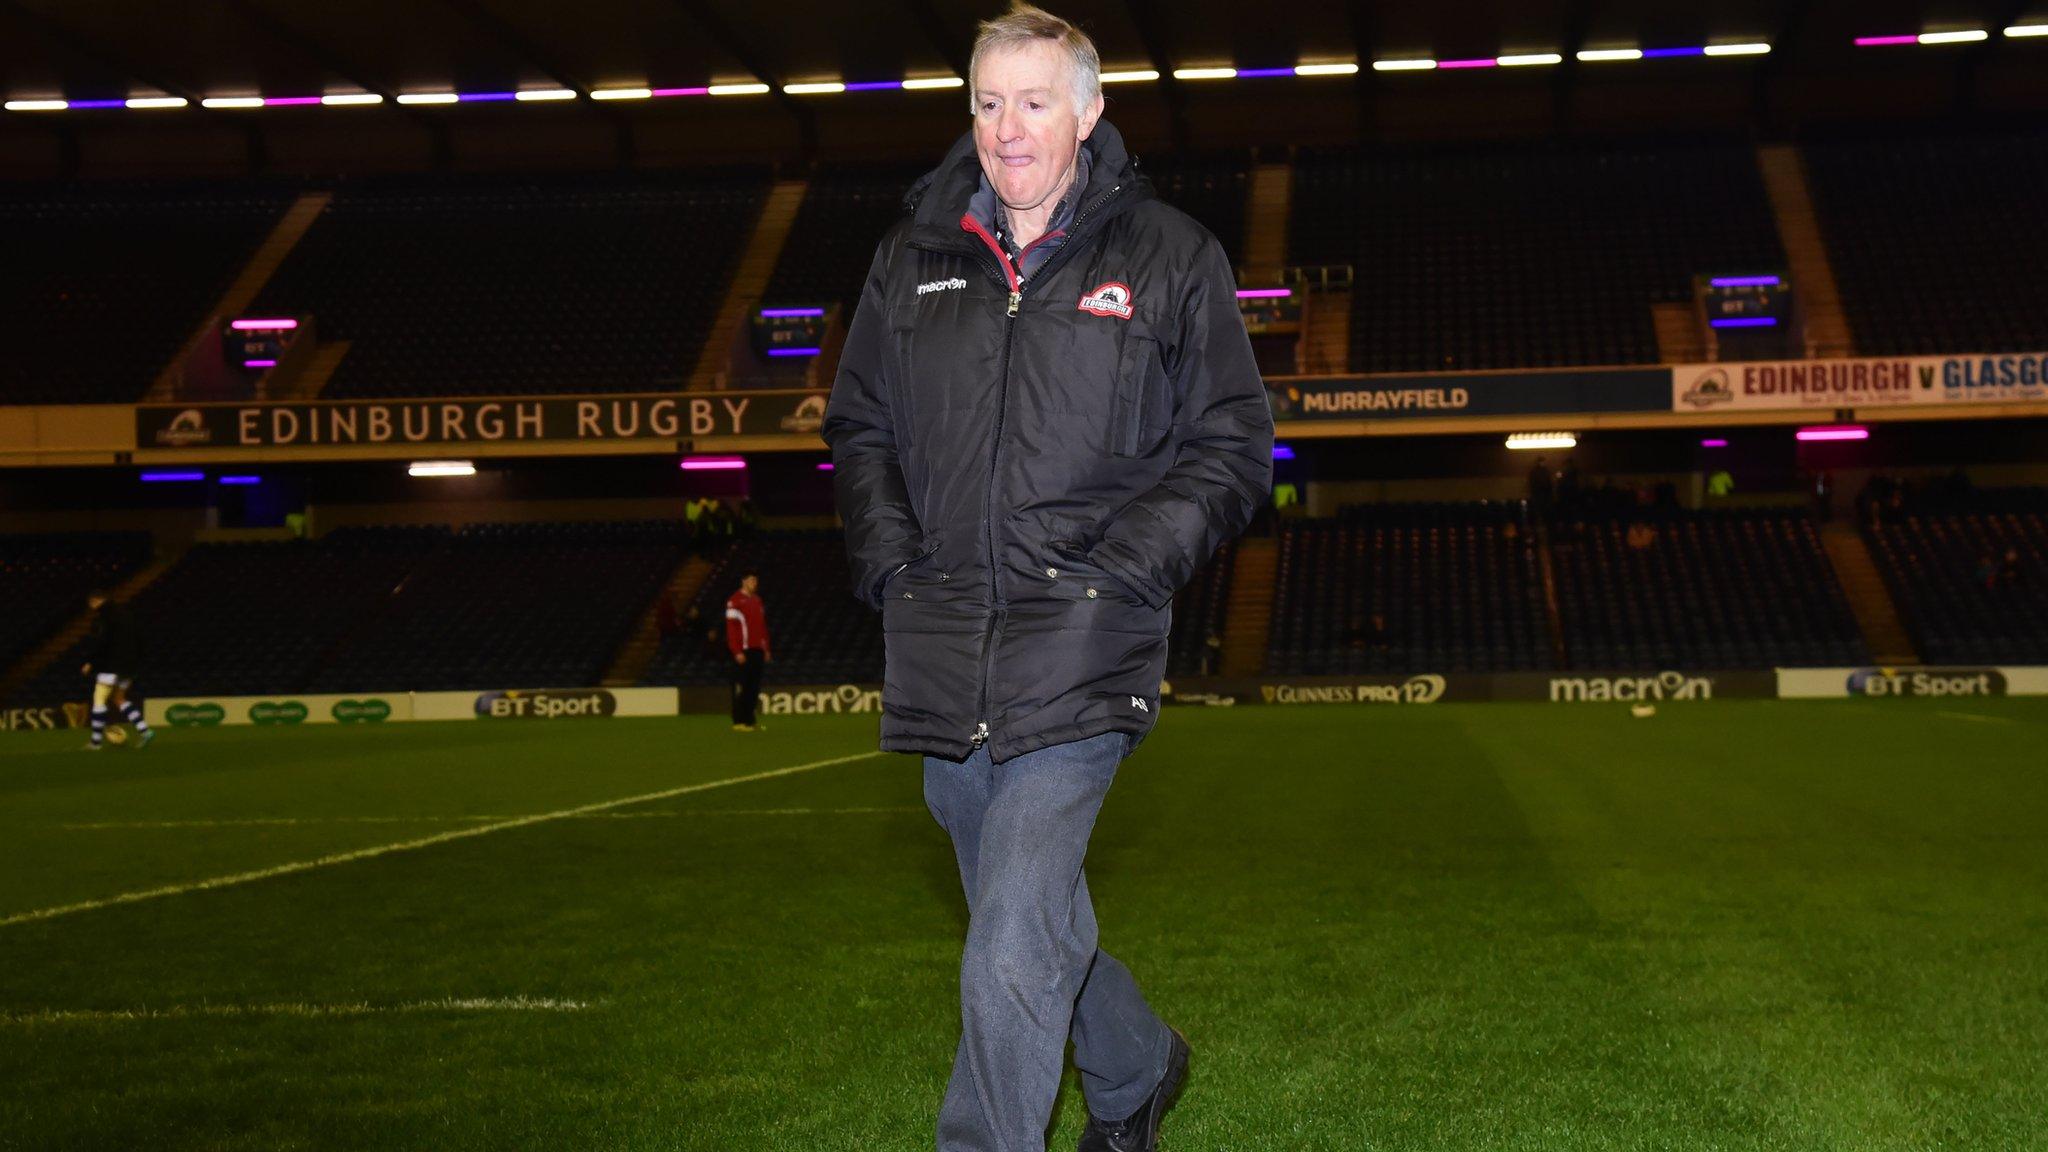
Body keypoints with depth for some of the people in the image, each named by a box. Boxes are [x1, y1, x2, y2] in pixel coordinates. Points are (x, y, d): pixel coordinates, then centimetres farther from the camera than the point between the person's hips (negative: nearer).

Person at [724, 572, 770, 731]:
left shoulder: (757, 600, 17)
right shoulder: (735, 600, -7)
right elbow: (731, 628, -13)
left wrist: (765, 648, 15)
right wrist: (737, 652, -18)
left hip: (757, 650, 7)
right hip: (743, 651, -7)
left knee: (754, 687, 7)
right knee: (741, 686, -6)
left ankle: (750, 719, 13)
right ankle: (739, 722, -3)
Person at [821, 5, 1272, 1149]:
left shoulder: (1170, 258, 2)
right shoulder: (914, 259, 12)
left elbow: (1231, 444, 4)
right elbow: (859, 426, 21)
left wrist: (1122, 571, -9)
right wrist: (890, 559, 5)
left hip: (1079, 649, -5)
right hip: (942, 649, 5)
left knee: (1013, 957, -15)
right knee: (1026, 912, 20)